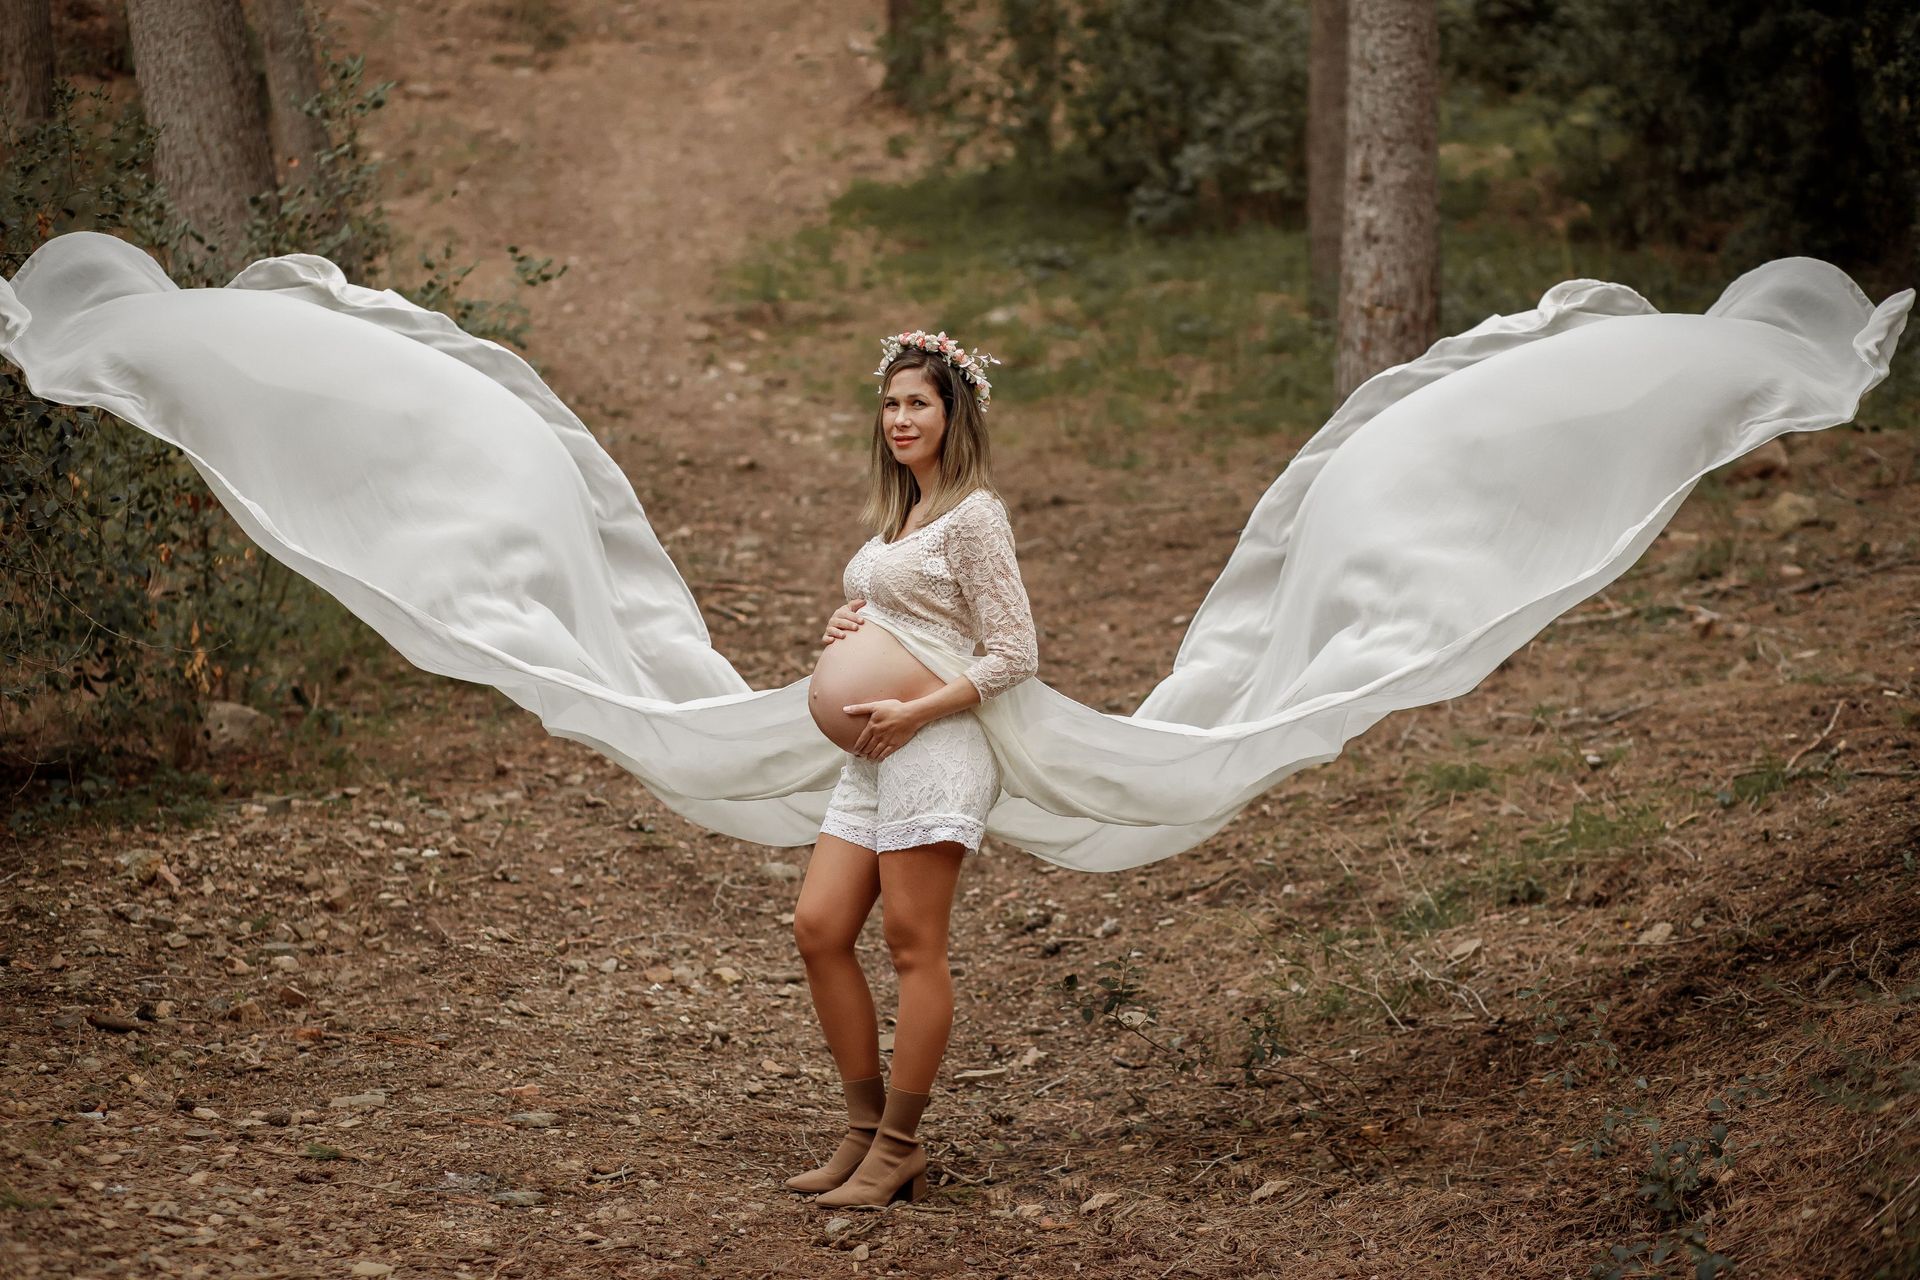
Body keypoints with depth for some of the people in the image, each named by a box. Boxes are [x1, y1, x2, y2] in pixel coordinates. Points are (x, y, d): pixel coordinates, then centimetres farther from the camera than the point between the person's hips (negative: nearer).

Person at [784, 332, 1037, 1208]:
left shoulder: (973, 517, -8)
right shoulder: (898, 516, 19)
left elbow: (1014, 655, -12)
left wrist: (913, 711, -17)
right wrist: (842, 628, 9)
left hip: (934, 753, -9)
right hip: (871, 757, 9)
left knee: (913, 947, -4)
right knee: (818, 929, 3)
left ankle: (897, 1151, 3)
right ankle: (866, 1130, 12)